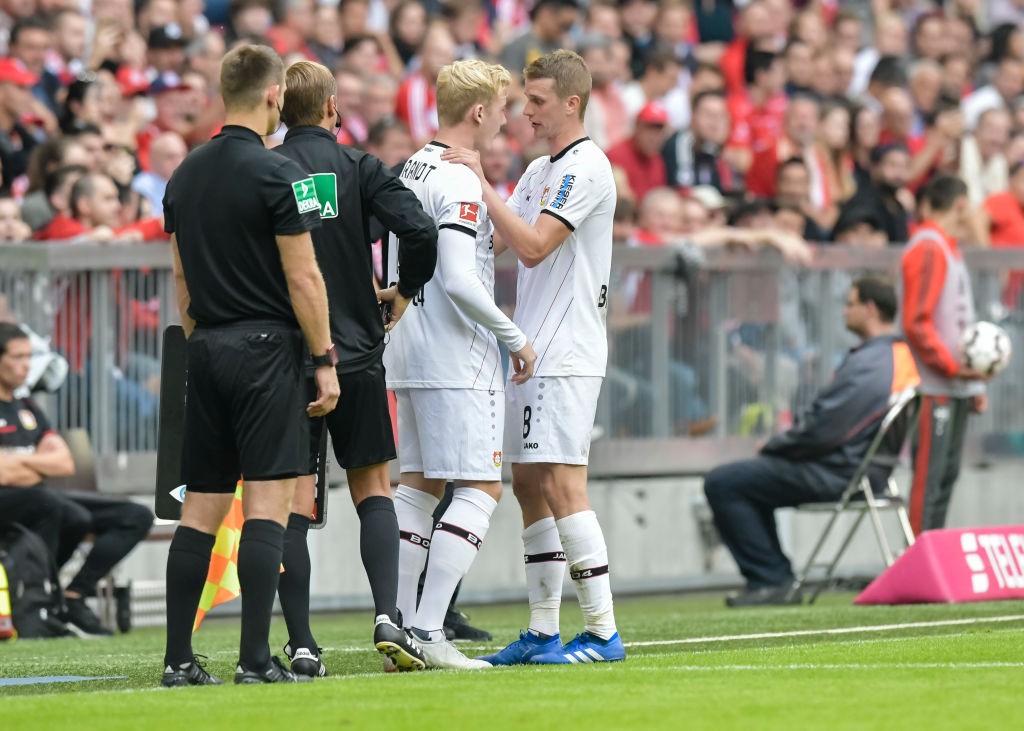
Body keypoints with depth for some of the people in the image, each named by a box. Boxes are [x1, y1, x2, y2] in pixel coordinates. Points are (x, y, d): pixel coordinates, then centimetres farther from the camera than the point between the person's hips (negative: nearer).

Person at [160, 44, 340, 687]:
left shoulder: (185, 175, 11)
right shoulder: (277, 174, -11)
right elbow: (302, 278, -12)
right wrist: (326, 360, -8)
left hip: (207, 348, 7)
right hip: (266, 346, -7)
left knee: (202, 506, 9)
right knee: (268, 501, -7)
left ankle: (179, 659, 7)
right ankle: (256, 659, -14)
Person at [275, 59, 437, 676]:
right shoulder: (358, 167, -3)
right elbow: (420, 231, -13)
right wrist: (405, 291, 6)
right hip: (357, 352, 0)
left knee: (293, 503, 2)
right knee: (374, 488, 11)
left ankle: (301, 643, -2)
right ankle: (388, 615, -6)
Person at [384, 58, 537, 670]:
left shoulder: (411, 170, 13)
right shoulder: (460, 181, -16)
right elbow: (459, 281, -23)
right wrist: (517, 339, -14)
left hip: (408, 353, 10)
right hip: (457, 358, -10)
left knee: (419, 485, 12)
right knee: (481, 488, -7)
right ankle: (428, 629, -15)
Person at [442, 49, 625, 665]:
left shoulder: (587, 168, -12)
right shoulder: (540, 171, 18)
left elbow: (533, 245, -21)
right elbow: (497, 239, 19)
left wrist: (479, 181, -20)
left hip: (567, 354, -10)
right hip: (533, 353, 10)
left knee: (562, 485, -12)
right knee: (529, 483, 9)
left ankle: (603, 633, -11)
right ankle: (543, 632, 13)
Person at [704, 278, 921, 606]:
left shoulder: (866, 366, -23)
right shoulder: (904, 355, 8)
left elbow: (819, 431, -23)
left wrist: (772, 446, -5)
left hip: (838, 474, -10)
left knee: (722, 483, -8)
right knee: (749, 476, 27)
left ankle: (771, 580, -5)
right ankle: (776, 580, 22)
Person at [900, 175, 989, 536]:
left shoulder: (948, 247, 19)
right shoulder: (928, 248, -11)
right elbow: (917, 321, -17)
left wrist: (975, 383, 18)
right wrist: (953, 367, -19)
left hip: (956, 386, 9)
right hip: (933, 388, -9)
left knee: (946, 474, 9)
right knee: (929, 475, -9)